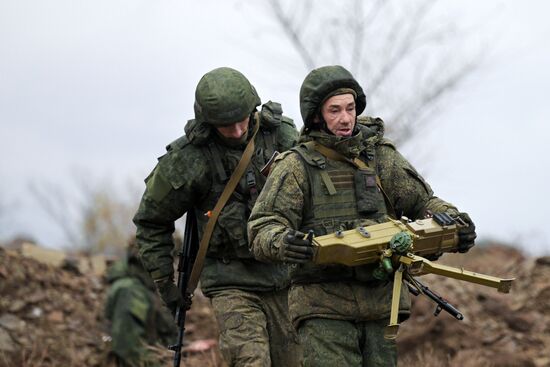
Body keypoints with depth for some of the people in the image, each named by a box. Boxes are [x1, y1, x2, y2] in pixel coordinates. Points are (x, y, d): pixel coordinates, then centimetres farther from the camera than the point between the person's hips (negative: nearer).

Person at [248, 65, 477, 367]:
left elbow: (423, 202, 12)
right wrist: (282, 243, -33)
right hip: (323, 306, -4)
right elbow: (262, 231, -8)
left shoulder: (381, 157, 9)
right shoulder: (295, 167, -1)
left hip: (380, 305, 4)